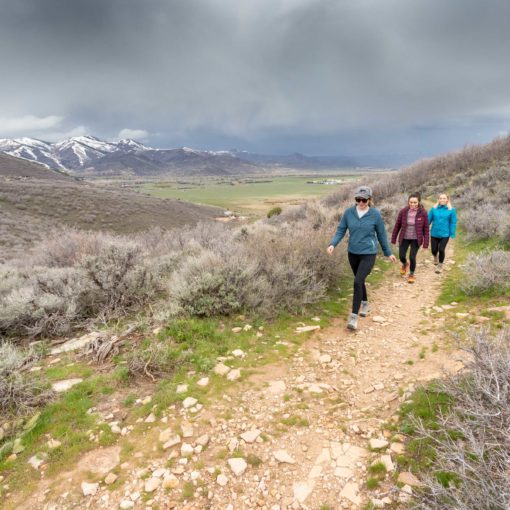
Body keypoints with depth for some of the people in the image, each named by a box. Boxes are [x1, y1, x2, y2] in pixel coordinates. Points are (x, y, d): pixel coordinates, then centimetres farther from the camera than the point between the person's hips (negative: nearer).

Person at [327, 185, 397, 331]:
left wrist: (388, 253, 9)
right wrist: (332, 244, -20)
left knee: (358, 282, -16)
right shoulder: (348, 212, -5)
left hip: (368, 254, -4)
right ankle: (365, 304, 44)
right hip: (352, 253, 4)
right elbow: (341, 230, -2)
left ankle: (354, 316, -9)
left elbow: (381, 235, 1)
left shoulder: (375, 214, -10)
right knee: (359, 281, 19)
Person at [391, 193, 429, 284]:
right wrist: (393, 239, 2)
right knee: (401, 256, 1)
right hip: (404, 238, 2)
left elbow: (426, 229, -7)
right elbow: (397, 226, -1)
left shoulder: (423, 213, -13)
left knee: (412, 257, -4)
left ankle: (411, 275, 22)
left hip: (416, 239, -1)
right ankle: (405, 264, 40)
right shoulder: (403, 211, -11)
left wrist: (425, 243, -8)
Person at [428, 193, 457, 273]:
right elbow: (428, 220, 1)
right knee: (434, 250, 8)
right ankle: (435, 257, 46)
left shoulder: (451, 210, -6)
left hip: (445, 234, -2)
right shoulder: (434, 209, -2)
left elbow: (453, 223, -3)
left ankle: (440, 266, 18)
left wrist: (452, 235, -4)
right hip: (434, 234, 2)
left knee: (441, 250, -7)